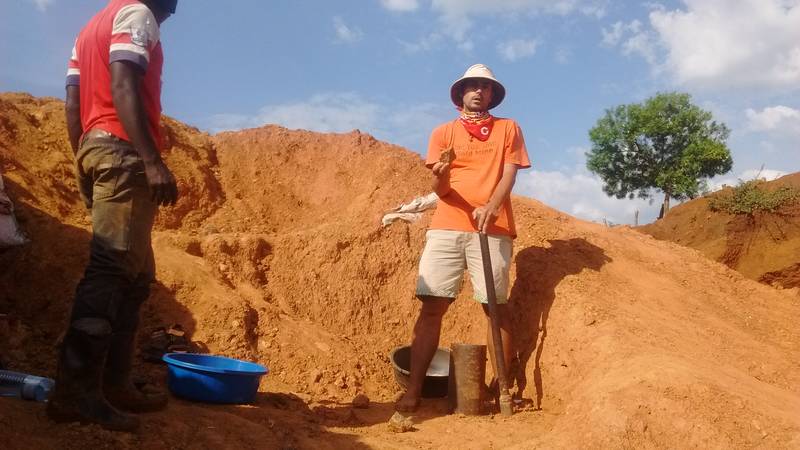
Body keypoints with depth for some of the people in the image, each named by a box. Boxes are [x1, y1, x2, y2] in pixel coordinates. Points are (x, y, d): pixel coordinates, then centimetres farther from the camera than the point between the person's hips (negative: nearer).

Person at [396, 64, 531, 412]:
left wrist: (491, 207, -18)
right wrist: (441, 174, -18)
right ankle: (413, 390, -5)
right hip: (446, 227, 1)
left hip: (492, 229, 0)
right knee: (431, 306, -5)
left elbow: (509, 174, 1)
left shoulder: (508, 128, 15)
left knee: (496, 307, 0)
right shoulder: (443, 132, 15)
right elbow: (440, 189, 7)